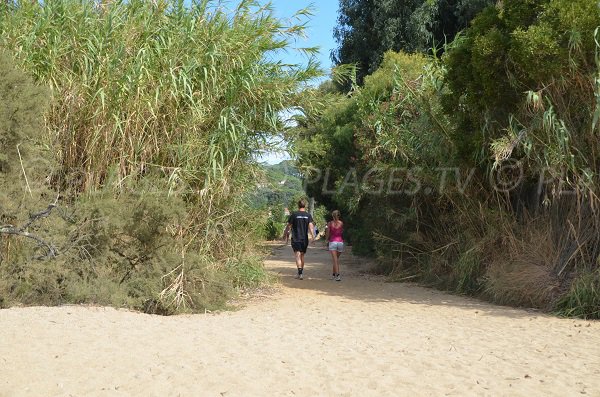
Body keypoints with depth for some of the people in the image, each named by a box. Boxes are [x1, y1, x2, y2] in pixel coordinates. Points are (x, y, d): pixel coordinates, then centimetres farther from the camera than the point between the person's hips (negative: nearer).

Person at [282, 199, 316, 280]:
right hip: (305, 239, 3)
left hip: (296, 239, -3)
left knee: (298, 256, -7)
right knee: (302, 255, 16)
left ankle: (300, 273, -19)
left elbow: (288, 226, 0)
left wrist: (284, 235, 12)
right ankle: (301, 272, 25)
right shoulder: (308, 215, 3)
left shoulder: (294, 215, -4)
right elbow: (311, 226, -9)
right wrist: (313, 236, -13)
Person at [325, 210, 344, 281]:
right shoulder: (341, 223, 1)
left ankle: (337, 275, -20)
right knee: (337, 258, 19)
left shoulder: (330, 223, -3)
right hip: (340, 242, 2)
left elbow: (327, 234, -1)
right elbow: (342, 232, 12)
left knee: (335, 260, -7)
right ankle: (333, 274, 28)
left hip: (332, 242, -2)